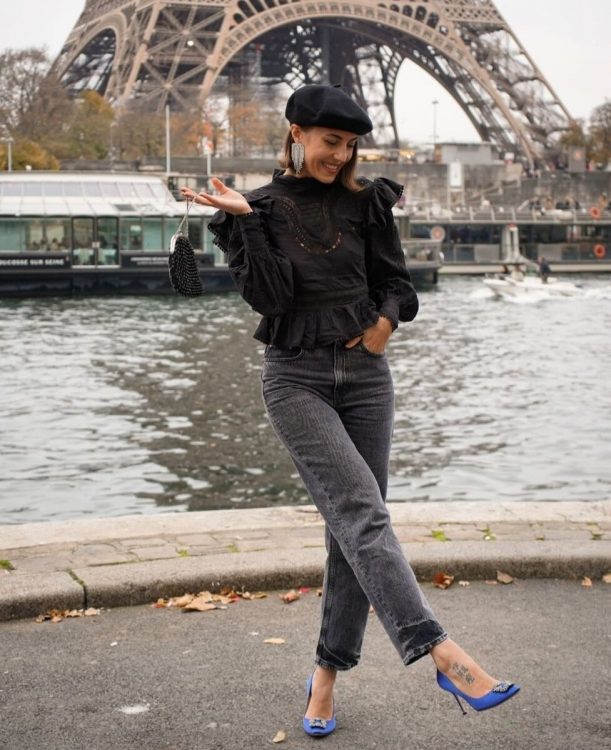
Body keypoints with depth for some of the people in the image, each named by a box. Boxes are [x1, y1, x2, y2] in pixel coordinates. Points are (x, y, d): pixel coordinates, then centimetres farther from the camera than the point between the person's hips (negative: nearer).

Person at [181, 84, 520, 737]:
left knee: (355, 530, 2)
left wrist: (385, 320, -6)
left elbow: (394, 279, 14)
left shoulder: (364, 203, 7)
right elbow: (268, 298, -12)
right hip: (297, 380, -4)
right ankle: (445, 657, -28)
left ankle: (326, 675, 15)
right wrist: (245, 219, -17)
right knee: (361, 513, -19)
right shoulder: (263, 209, -1)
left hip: (365, 376, 4)